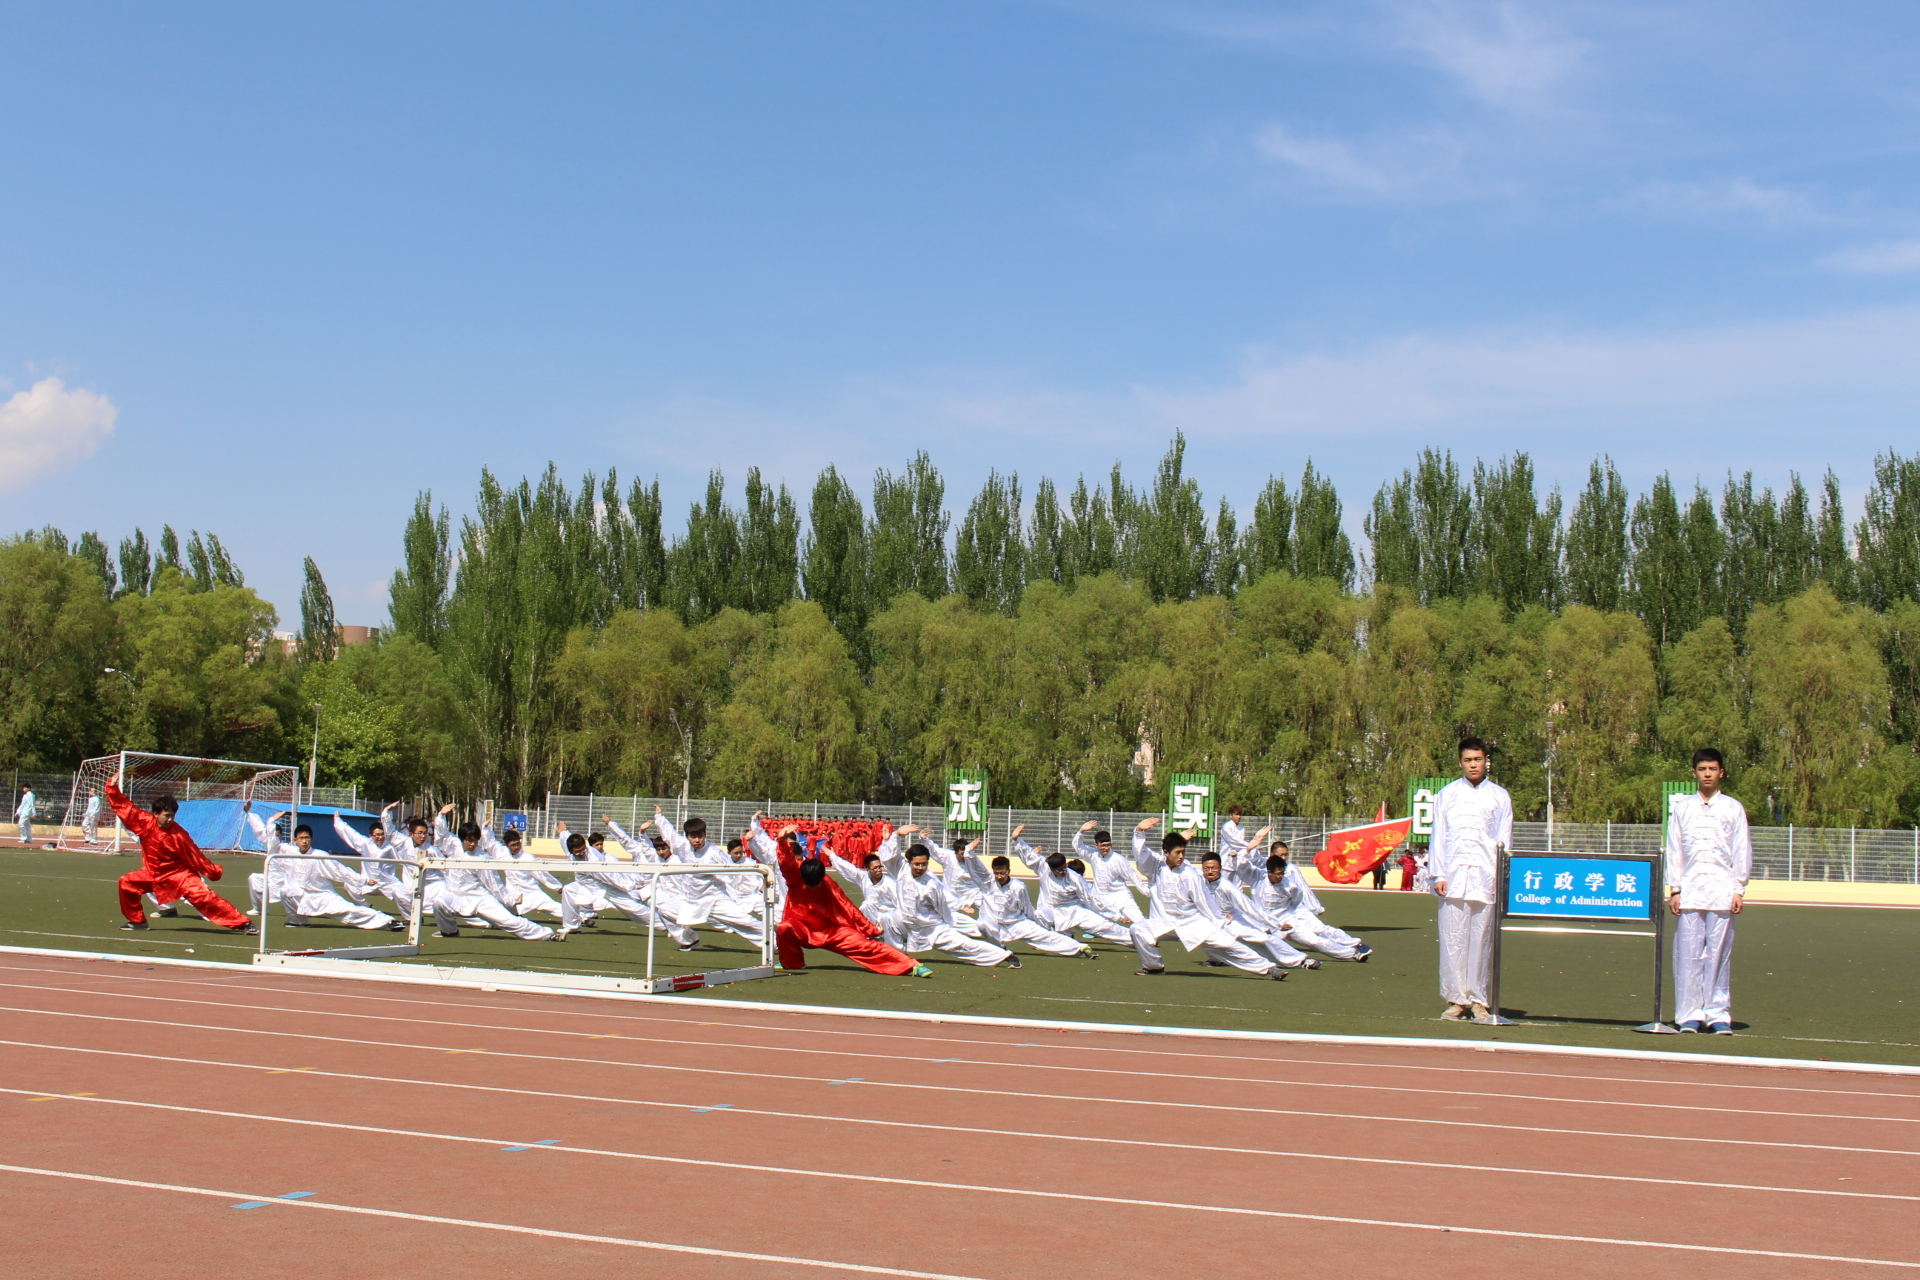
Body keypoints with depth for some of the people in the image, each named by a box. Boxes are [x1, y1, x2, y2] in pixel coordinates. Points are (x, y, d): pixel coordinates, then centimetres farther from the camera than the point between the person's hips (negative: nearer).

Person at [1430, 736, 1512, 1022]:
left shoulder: (1499, 796, 11)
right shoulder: (1447, 794, 12)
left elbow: (1504, 840, 8)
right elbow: (1438, 835, 9)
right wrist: (1438, 874, -1)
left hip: (1486, 879, 0)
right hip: (1453, 877, 0)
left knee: (1482, 939, 1)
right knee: (1452, 939, -3)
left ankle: (1479, 1000, 8)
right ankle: (1455, 999, 3)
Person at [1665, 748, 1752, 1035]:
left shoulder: (1733, 808, 8)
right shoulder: (1682, 807, 11)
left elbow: (1742, 850, 7)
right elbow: (1673, 850, 10)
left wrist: (1739, 889, 0)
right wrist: (1674, 889, 4)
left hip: (1722, 890, -1)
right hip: (1690, 889, 1)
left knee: (1720, 953, -2)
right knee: (1688, 953, -2)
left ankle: (1718, 1014, 4)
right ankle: (1689, 1014, 3)